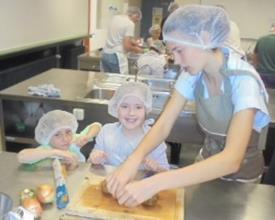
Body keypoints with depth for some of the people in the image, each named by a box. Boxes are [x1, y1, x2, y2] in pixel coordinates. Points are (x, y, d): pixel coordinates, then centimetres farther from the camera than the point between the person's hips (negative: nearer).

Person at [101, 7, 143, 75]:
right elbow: (127, 46, -14)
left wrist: (132, 41, 24)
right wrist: (136, 49, 5)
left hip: (105, 54, 8)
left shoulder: (116, 17, 12)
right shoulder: (130, 24, -9)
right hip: (116, 56, -8)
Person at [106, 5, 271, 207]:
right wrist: (134, 159, -39)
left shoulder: (243, 80, -32)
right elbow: (163, 125, -18)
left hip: (241, 172, -4)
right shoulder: (193, 74, -13)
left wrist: (156, 184, -51)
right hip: (207, 160, 4)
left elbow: (231, 160, -42)